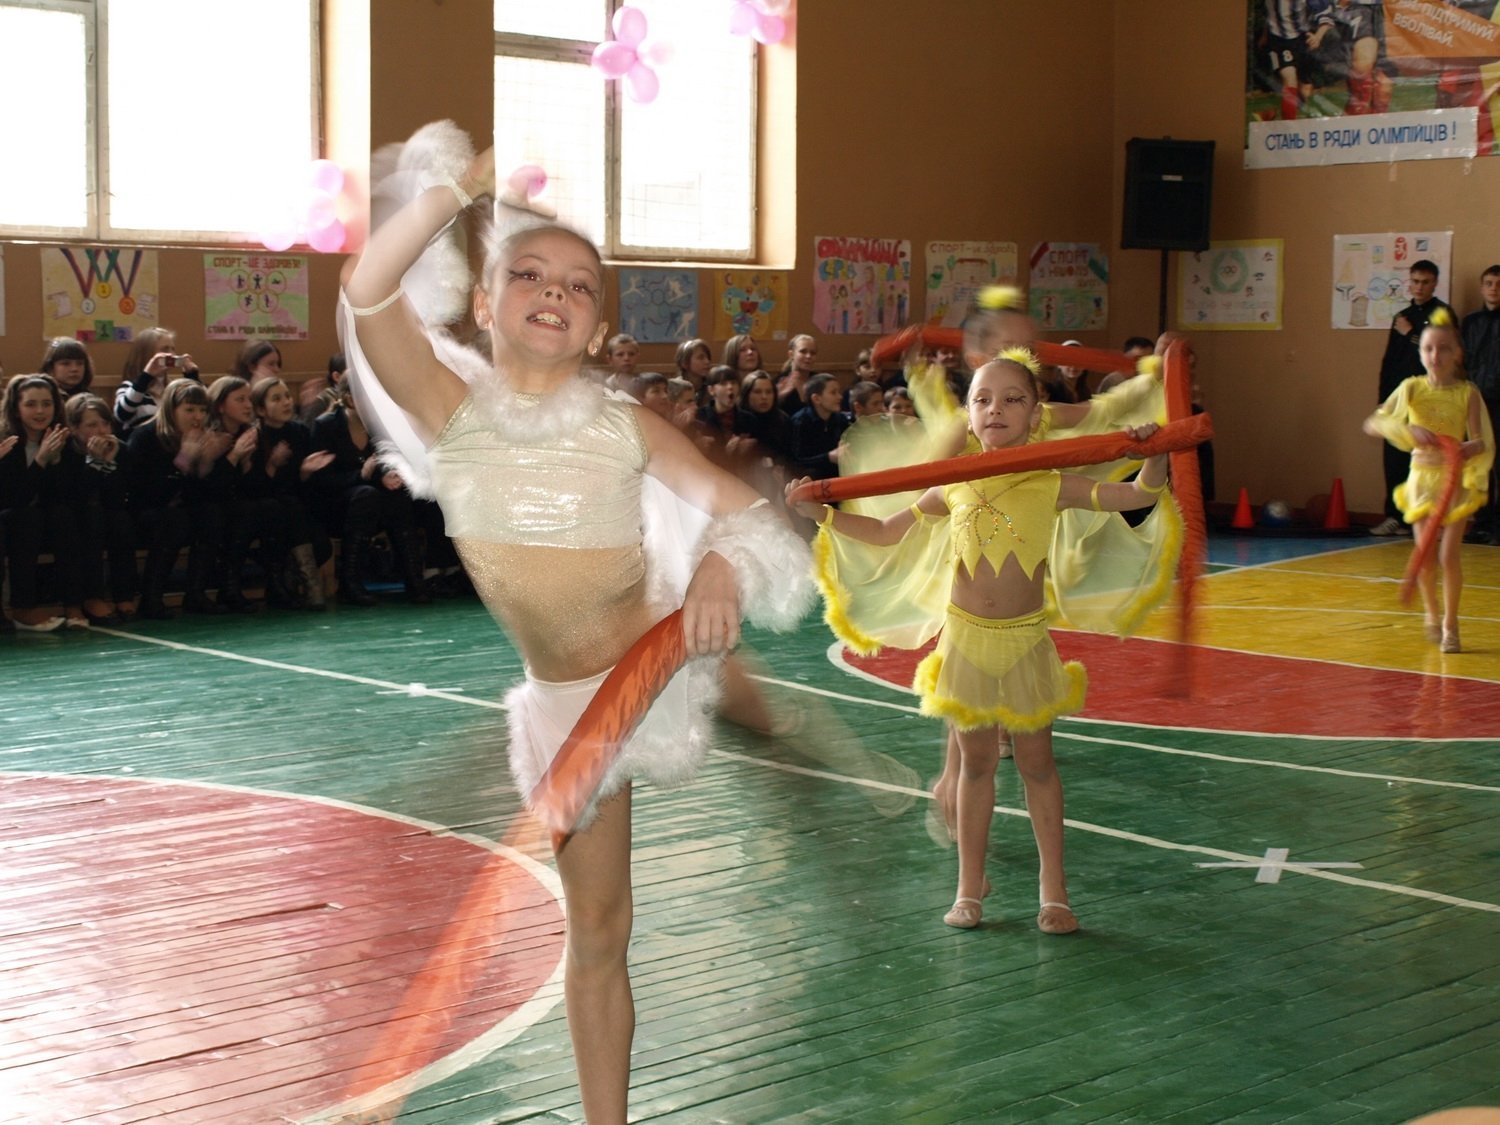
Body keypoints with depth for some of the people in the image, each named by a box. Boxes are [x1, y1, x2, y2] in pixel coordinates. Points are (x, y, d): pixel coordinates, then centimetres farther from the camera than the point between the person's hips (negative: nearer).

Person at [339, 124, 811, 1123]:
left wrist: (722, 565, -44)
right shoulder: (451, 409, -13)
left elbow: (738, 507, -21)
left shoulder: (627, 428, -12)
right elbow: (369, 291, -27)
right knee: (596, 933, 7)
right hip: (567, 702, -1)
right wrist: (471, 184, -31)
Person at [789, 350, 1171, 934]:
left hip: (1026, 640, -1)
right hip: (965, 638, 1)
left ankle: (1053, 886, 19)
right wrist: (820, 513, 3)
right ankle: (970, 885, 20)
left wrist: (1155, 453, -26)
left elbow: (1140, 494, -8)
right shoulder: (954, 486, 0)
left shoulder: (1052, 485, -6)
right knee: (976, 762, 10)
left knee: (1036, 760, 8)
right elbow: (885, 532, 11)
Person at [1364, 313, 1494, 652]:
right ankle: (1431, 614, 28)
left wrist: (1468, 449, -35)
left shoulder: (1467, 393, -7)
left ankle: (1450, 624, 10)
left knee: (1449, 555, -7)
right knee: (1425, 557, 2)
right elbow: (1372, 424, -8)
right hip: (1422, 478, 1)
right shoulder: (1412, 388, -4)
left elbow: (1482, 443, -12)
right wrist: (1409, 430, -24)